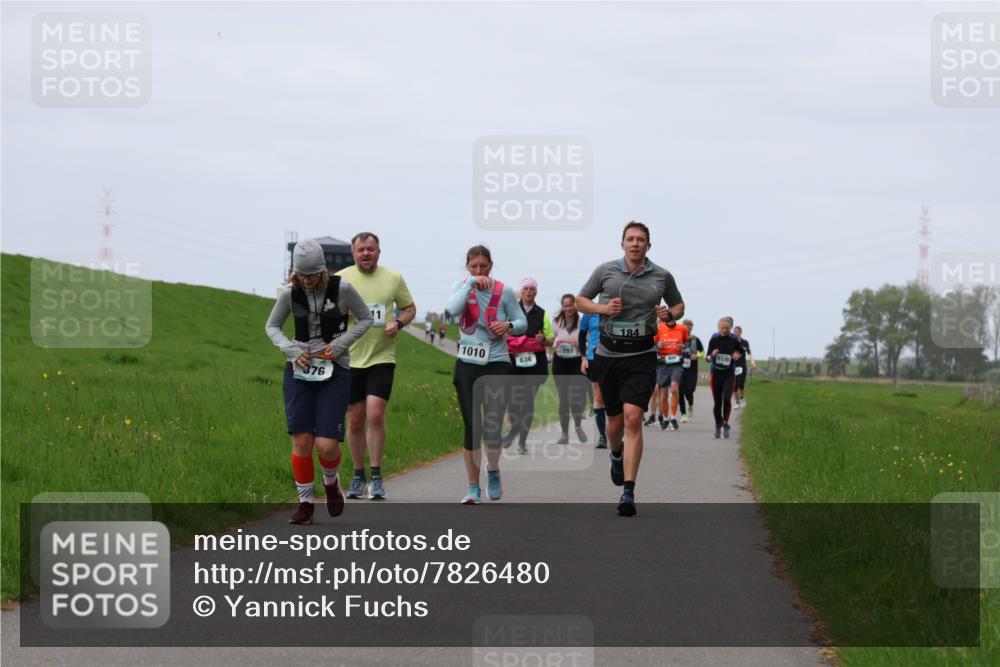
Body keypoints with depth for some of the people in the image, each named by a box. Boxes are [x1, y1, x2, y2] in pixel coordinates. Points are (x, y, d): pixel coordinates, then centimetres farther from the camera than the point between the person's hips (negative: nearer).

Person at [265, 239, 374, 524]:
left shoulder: (342, 289, -9)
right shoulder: (290, 293, -3)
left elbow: (366, 319, 5)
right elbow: (272, 326, 12)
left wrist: (339, 344, -9)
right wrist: (292, 349, -7)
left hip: (335, 372, -2)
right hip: (300, 372, 2)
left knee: (327, 445, -10)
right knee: (302, 441, -5)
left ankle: (331, 481, 24)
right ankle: (305, 503, 9)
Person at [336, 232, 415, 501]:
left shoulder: (394, 278, 4)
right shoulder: (341, 279, 0)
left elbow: (410, 308, 15)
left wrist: (398, 323, -6)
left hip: (382, 358, -1)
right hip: (350, 359, 1)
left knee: (375, 415, -14)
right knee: (355, 421, 6)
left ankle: (376, 476, -5)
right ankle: (358, 474, 21)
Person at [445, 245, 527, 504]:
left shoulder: (504, 291, 1)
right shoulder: (461, 286, 2)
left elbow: (522, 322, 7)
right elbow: (453, 309, -19)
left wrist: (509, 326, -13)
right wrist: (471, 283, -21)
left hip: (497, 365, -1)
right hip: (467, 365, 1)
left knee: (493, 427, -7)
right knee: (472, 428, 1)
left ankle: (493, 472, 24)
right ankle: (473, 488, 10)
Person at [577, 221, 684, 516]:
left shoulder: (662, 276, 5)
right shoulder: (605, 271, 3)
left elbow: (678, 305, 21)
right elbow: (580, 300, 12)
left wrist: (670, 314, -3)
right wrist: (602, 308, -7)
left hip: (642, 355, -1)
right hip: (608, 353, 2)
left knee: (633, 419, -16)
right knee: (615, 421, 11)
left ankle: (628, 492, -18)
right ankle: (616, 455, 48)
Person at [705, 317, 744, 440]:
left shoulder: (734, 341, -1)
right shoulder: (714, 340, 0)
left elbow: (740, 353, 14)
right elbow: (708, 359, 4)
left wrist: (737, 356, -9)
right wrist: (712, 355, -18)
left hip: (729, 375, -1)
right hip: (716, 374, 1)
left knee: (726, 399, -17)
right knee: (717, 402, 5)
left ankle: (725, 423, -1)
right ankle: (718, 425, 22)